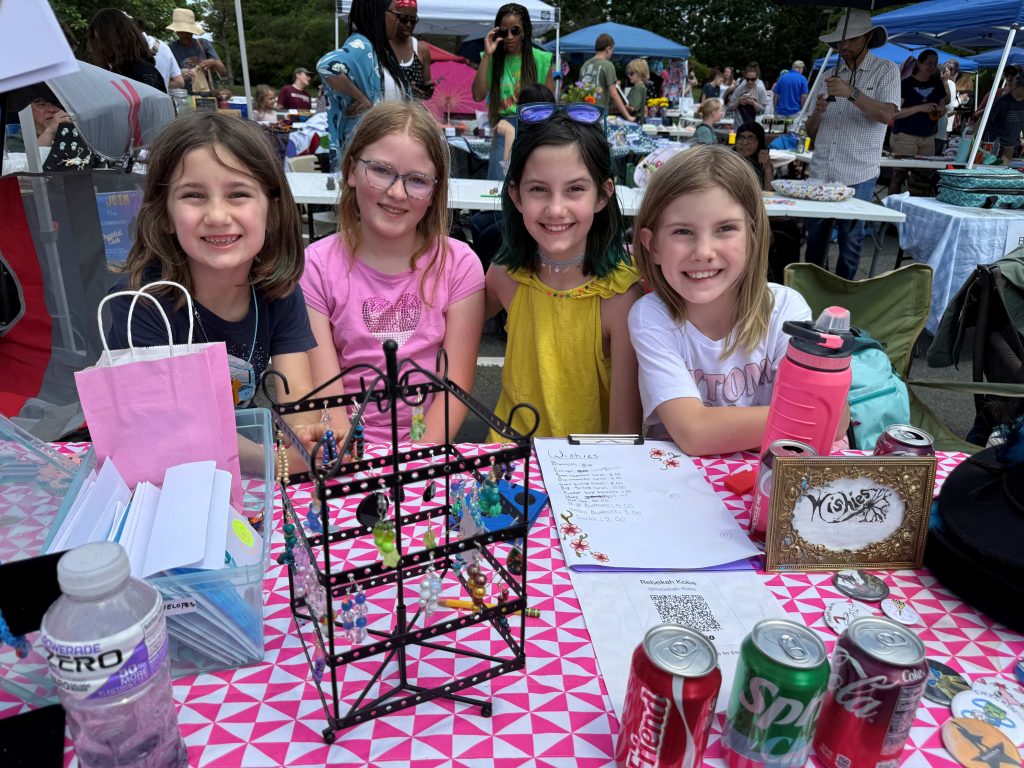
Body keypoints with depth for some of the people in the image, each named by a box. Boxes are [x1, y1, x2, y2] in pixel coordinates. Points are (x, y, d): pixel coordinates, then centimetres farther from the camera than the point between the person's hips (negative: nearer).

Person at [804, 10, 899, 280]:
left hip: (857, 176, -4)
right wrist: (817, 111, -8)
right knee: (814, 240, 8)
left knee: (850, 241, 1)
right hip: (820, 173, 4)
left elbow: (888, 115, -13)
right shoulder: (828, 76, 15)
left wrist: (851, 93, -23)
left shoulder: (886, 70, 3)